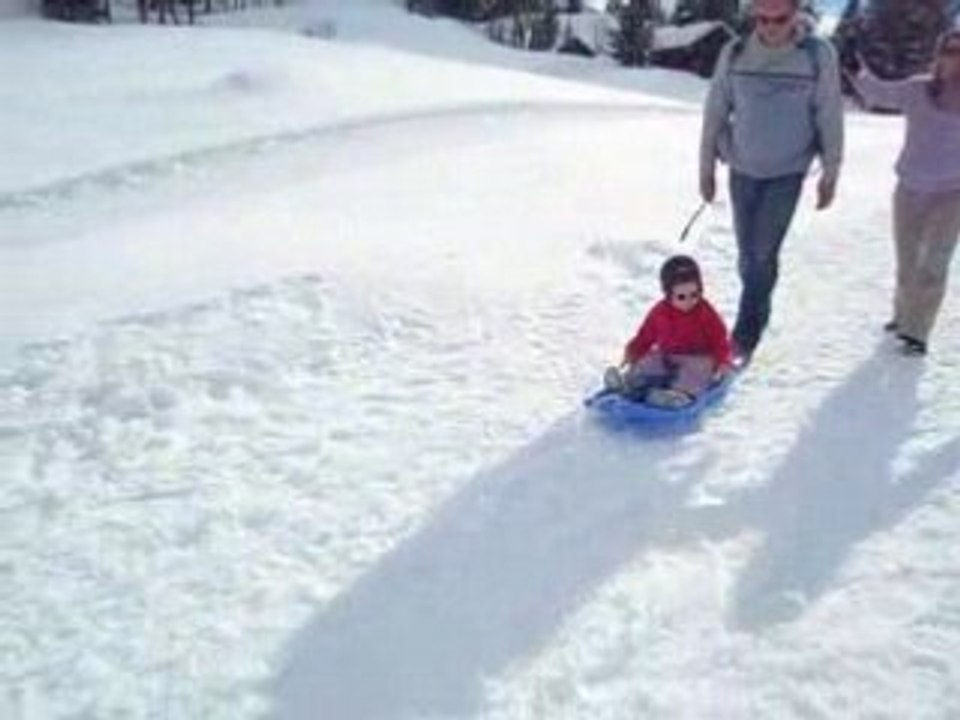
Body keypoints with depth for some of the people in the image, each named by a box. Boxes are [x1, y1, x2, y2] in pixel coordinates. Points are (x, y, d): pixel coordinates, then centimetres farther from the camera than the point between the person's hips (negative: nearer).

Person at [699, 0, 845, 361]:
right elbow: (715, 112, 0)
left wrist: (830, 173, -1)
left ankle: (744, 336, 4)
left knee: (763, 253, -5)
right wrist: (707, 167, 4)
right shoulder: (734, 53, -8)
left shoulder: (819, 55, -13)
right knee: (747, 251, 11)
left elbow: (830, 118, -5)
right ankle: (758, 313, 33)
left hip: (788, 172, -2)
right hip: (743, 169, 2)